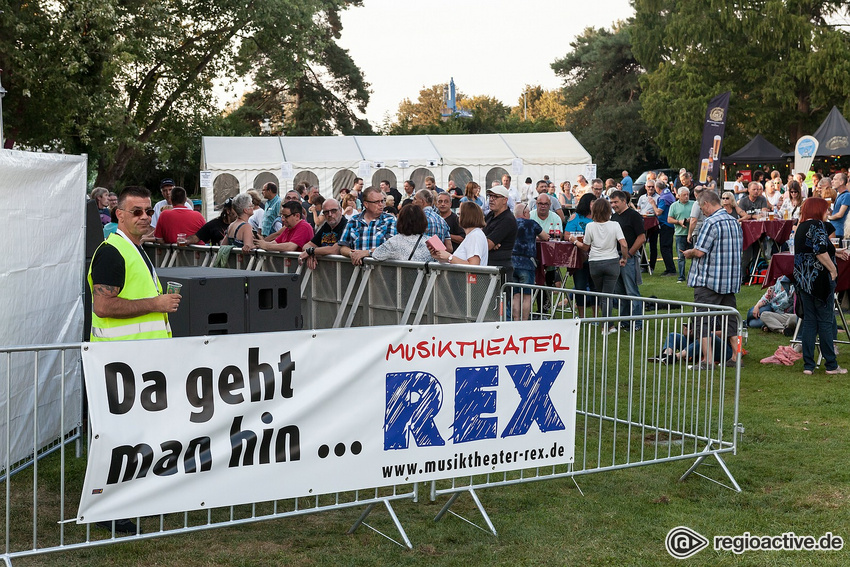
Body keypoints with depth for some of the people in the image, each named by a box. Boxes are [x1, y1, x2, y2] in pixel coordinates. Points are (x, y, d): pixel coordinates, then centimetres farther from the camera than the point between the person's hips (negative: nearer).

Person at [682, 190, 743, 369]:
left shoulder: (711, 222, -16)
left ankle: (708, 359, -4)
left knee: (703, 320, -1)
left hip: (709, 280, -8)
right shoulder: (735, 222, 10)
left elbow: (700, 251, -20)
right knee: (729, 317, 14)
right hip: (731, 279, 8)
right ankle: (735, 357, 16)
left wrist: (689, 253, 2)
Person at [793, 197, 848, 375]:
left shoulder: (801, 227, 14)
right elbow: (820, 252, -23)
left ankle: (808, 365, 7)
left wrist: (835, 252, 28)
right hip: (819, 279, -8)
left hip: (803, 279, 8)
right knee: (826, 321, 0)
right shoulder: (818, 225, -11)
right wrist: (833, 269, -12)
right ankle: (831, 365, 6)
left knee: (809, 321, 9)